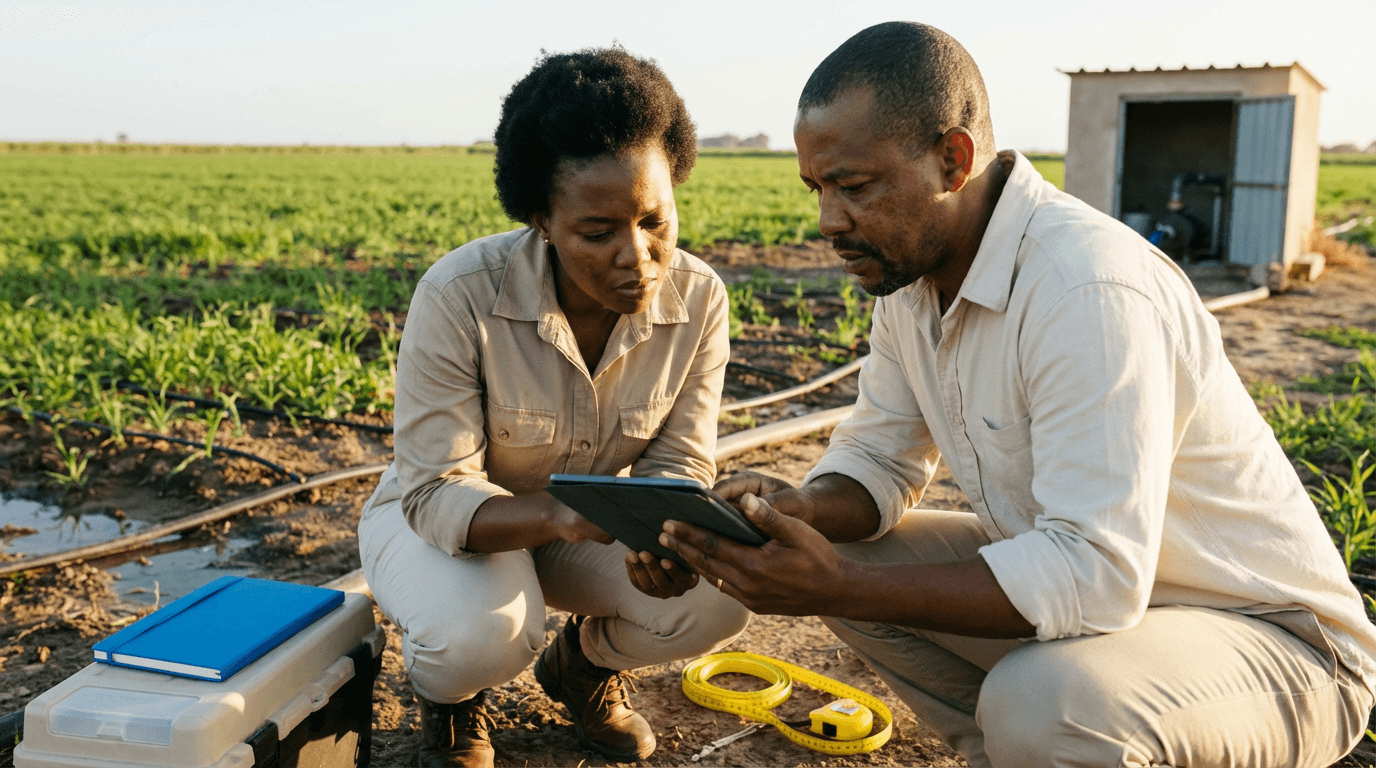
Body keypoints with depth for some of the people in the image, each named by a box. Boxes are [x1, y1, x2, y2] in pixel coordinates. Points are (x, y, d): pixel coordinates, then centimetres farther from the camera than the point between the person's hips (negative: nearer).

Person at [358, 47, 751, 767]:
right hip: (443, 514, -3)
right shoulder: (459, 296, -29)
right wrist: (554, 515, -47)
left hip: (590, 525, 4)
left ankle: (587, 658, 13)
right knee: (479, 634, -37)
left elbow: (679, 461, -10)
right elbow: (437, 494, -27)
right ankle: (448, 694, 6)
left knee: (722, 593, -23)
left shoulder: (698, 299, -17)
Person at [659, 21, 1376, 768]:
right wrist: (796, 510, -17)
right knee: (840, 554, -1)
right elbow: (879, 460, 5)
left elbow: (1094, 576, -32)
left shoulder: (1091, 292, -29)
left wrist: (838, 589, -32)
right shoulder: (911, 267, -2)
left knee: (1039, 708, -35)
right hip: (1083, 578, 8)